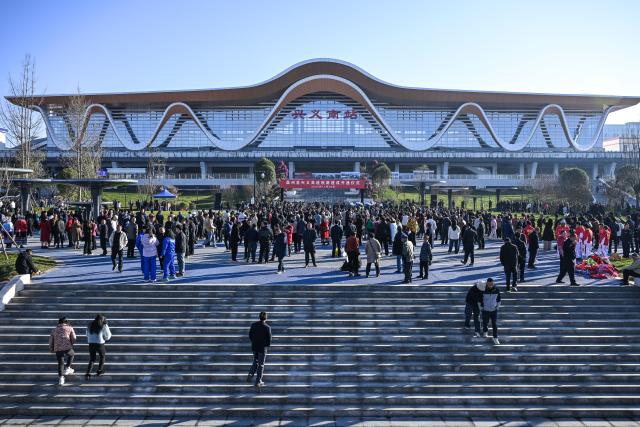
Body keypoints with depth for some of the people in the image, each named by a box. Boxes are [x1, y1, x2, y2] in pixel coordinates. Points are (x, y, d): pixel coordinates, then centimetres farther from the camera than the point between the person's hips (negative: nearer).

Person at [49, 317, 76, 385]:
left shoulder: (55, 330, 19)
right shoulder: (70, 328, 9)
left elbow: (51, 340, 16)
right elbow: (74, 339, 3)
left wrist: (51, 349, 25)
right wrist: (71, 343, 22)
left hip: (57, 349, 3)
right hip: (67, 347, -3)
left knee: (60, 363, 14)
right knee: (71, 354, 28)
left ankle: (61, 378, 10)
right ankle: (67, 368, 16)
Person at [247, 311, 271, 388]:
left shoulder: (253, 325, -5)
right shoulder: (267, 327, -17)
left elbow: (250, 335, 2)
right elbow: (269, 339, -15)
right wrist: (267, 344, 5)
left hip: (254, 347, 4)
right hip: (262, 347, -4)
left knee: (255, 362, 25)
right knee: (261, 365, 9)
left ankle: (250, 375, 6)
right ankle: (258, 382, 14)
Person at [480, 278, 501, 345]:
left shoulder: (496, 290, -11)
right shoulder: (483, 290, -15)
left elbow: (498, 299, 5)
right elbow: (480, 299, 0)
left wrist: (497, 306, 2)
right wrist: (482, 306, -1)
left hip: (494, 310, 0)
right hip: (485, 310, 0)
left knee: (495, 324, -2)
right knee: (485, 323, 16)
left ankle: (495, 338, 7)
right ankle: (485, 332, 44)